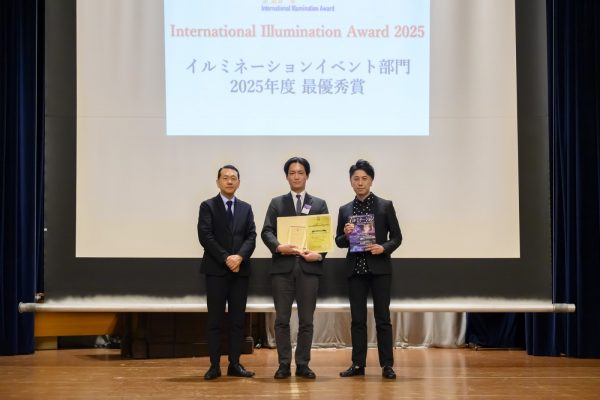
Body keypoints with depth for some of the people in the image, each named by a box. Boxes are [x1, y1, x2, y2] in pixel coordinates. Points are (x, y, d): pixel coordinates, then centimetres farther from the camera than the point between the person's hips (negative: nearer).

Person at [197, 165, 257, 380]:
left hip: (240, 270, 4)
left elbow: (251, 237, 4)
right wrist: (226, 258, -16)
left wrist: (239, 257, -14)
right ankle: (214, 366, 1)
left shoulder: (246, 208, 14)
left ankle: (235, 364, 10)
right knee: (215, 320, -1)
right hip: (216, 269, -4)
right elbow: (205, 236, -8)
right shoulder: (208, 206, 2)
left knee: (238, 319, 4)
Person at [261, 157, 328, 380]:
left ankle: (303, 365, 10)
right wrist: (278, 246, -18)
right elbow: (267, 231, 1)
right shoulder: (277, 203, 12)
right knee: (282, 319, 2)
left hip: (309, 267, 0)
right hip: (282, 266, 0)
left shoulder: (319, 204, 13)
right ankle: (284, 364, 8)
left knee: (306, 320, 3)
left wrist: (319, 254, -13)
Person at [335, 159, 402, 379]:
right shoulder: (345, 209, 9)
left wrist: (383, 248, -16)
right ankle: (358, 364, 10)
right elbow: (339, 242, 11)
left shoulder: (385, 206, 2)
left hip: (379, 268, -2)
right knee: (357, 319, 5)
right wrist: (346, 234, -10)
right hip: (355, 269, 3)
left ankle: (387, 365, 3)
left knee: (382, 318, 0)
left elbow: (397, 237, 2)